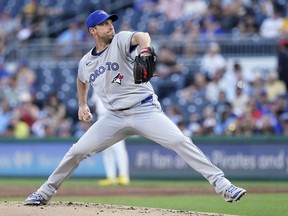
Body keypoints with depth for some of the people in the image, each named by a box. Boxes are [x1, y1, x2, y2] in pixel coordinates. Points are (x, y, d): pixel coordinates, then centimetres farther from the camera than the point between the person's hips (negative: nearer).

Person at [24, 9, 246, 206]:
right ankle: (46, 192, 17)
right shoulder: (86, 62, 8)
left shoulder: (120, 41, -7)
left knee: (180, 142, -21)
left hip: (145, 110, -4)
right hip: (115, 117, 4)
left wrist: (144, 50, -53)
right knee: (77, 151, 0)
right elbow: (82, 81, 33)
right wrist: (82, 105, 21)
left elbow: (141, 36, -31)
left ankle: (221, 183, -21)